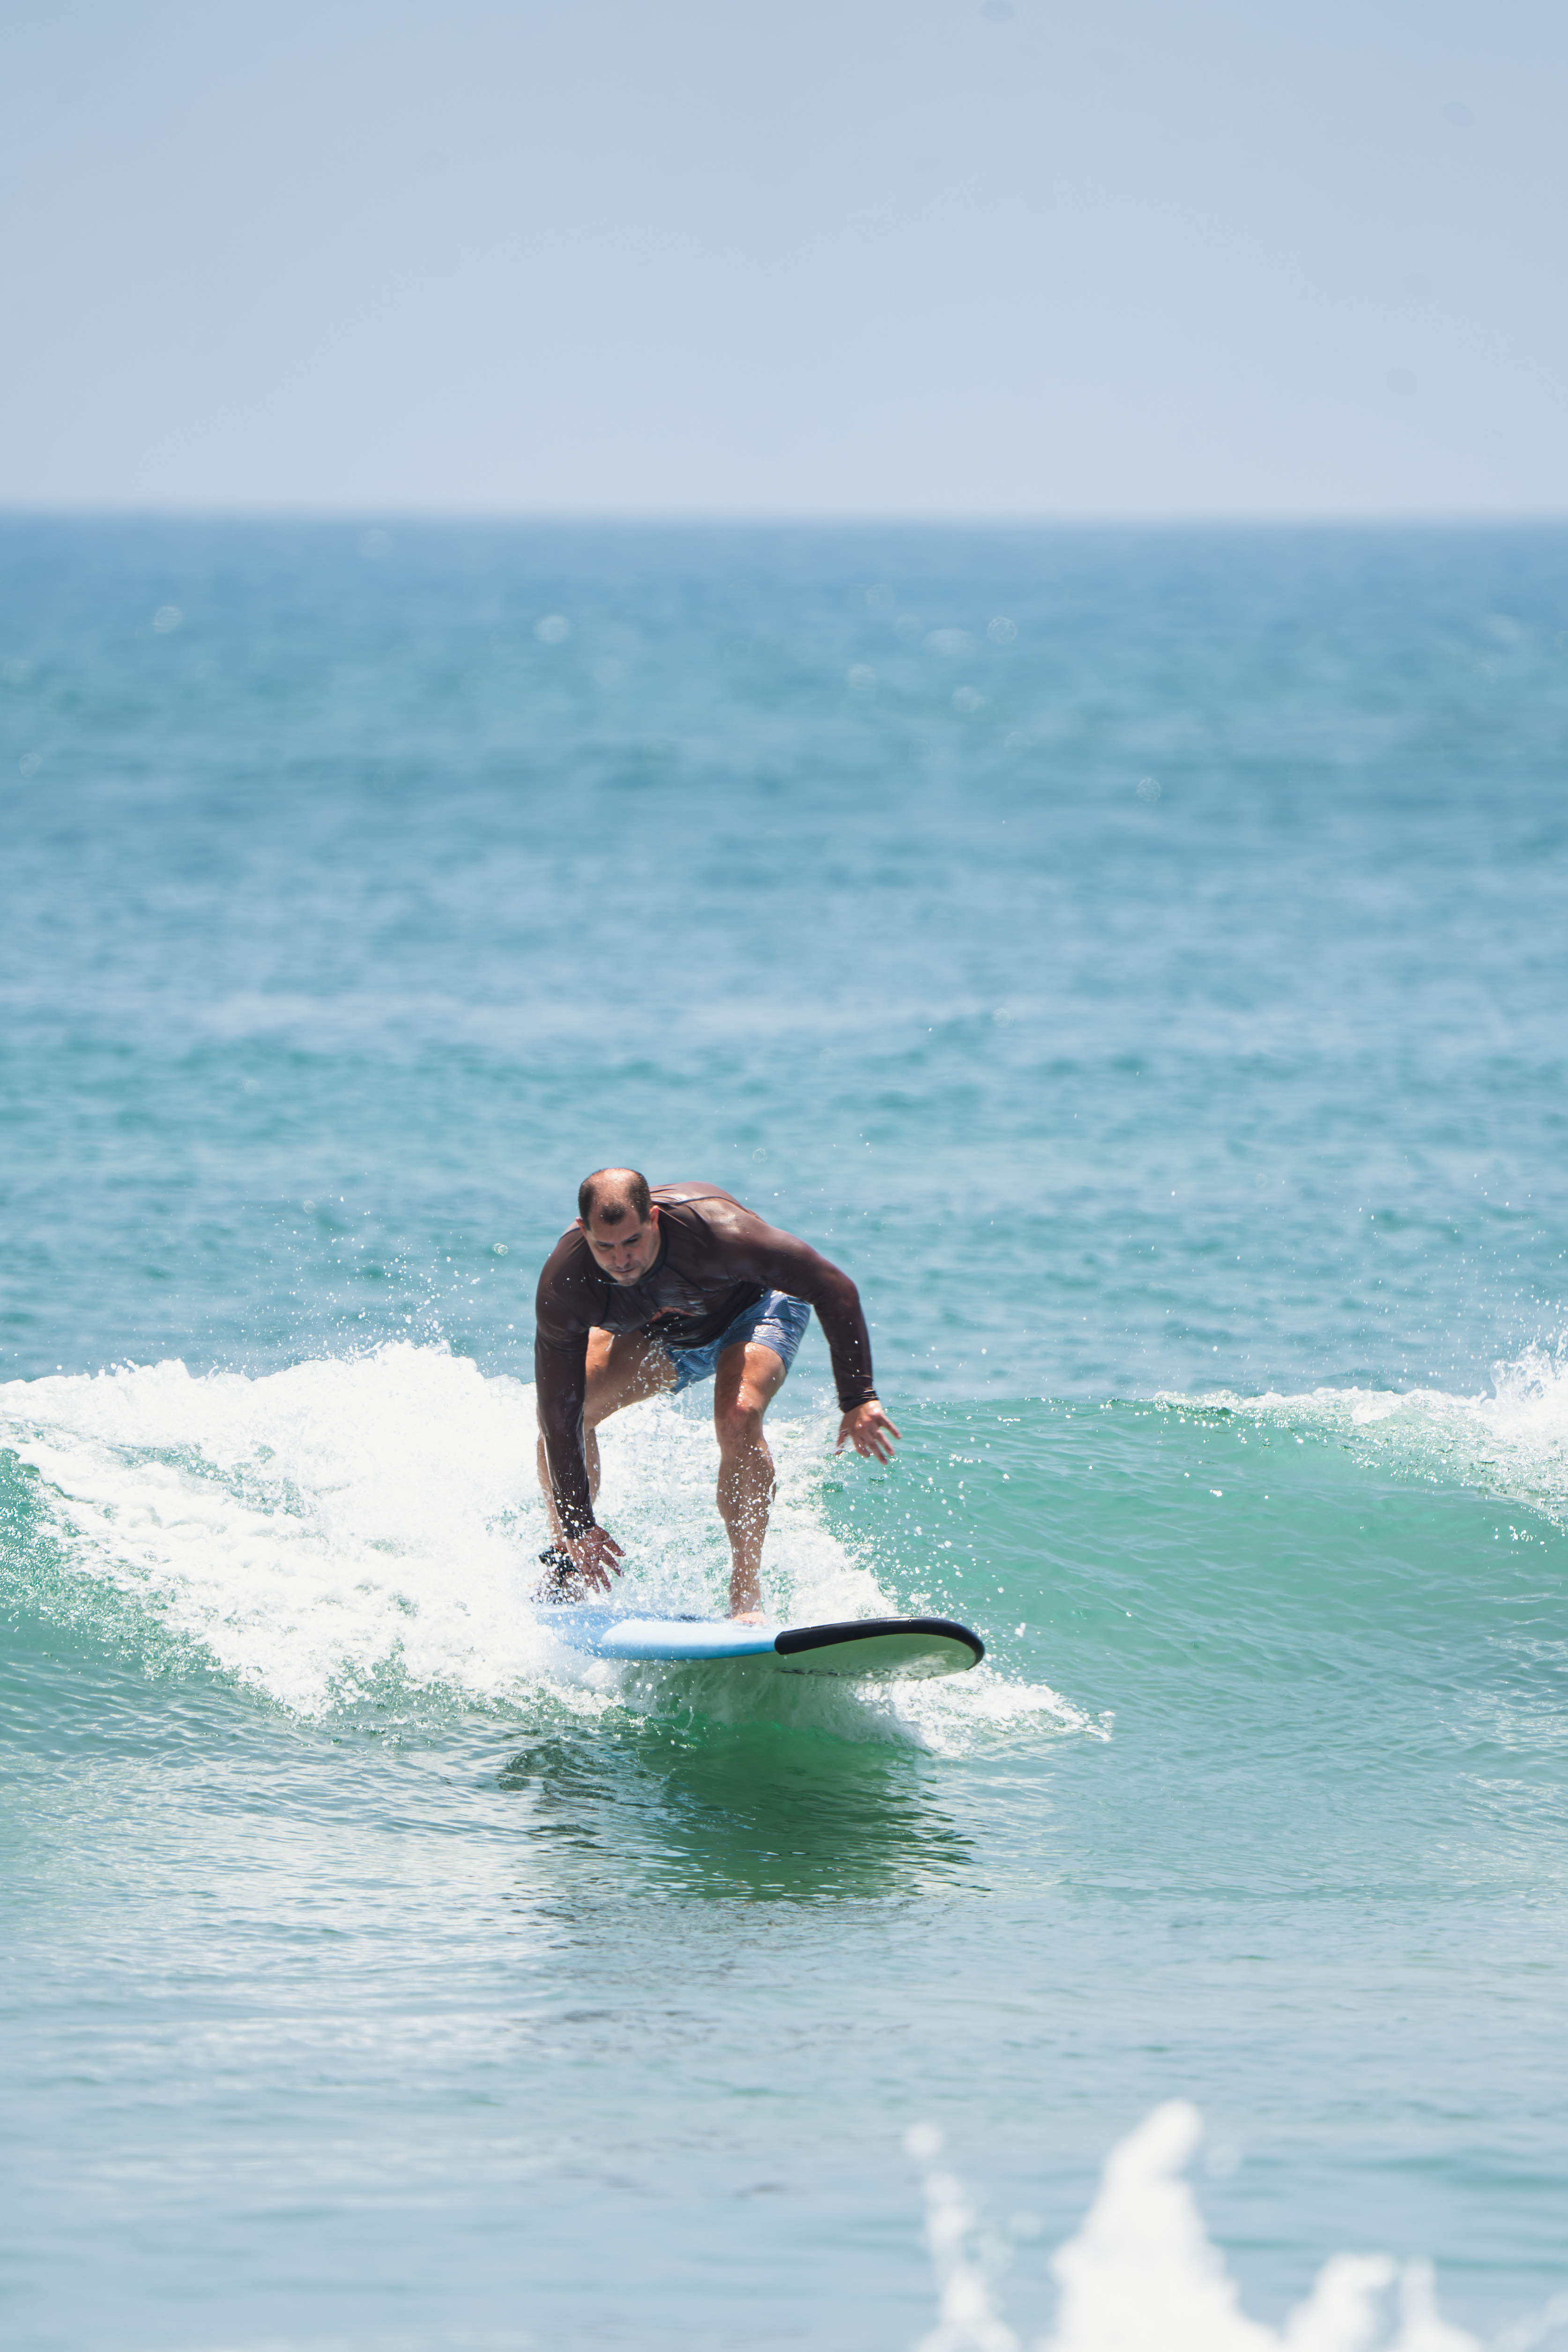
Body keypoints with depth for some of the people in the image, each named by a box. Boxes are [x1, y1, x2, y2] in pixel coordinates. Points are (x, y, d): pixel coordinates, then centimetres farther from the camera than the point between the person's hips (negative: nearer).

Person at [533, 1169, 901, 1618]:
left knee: (738, 1418, -32)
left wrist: (859, 1398, -34)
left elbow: (834, 1287, -31)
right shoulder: (563, 1284, -33)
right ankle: (564, 1567, 9)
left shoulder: (714, 1229, -41)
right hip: (657, 1334, 4)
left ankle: (746, 1597, -24)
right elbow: (558, 1409, -26)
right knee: (563, 1413, -13)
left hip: (753, 1307, -4)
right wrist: (576, 1525, -27)